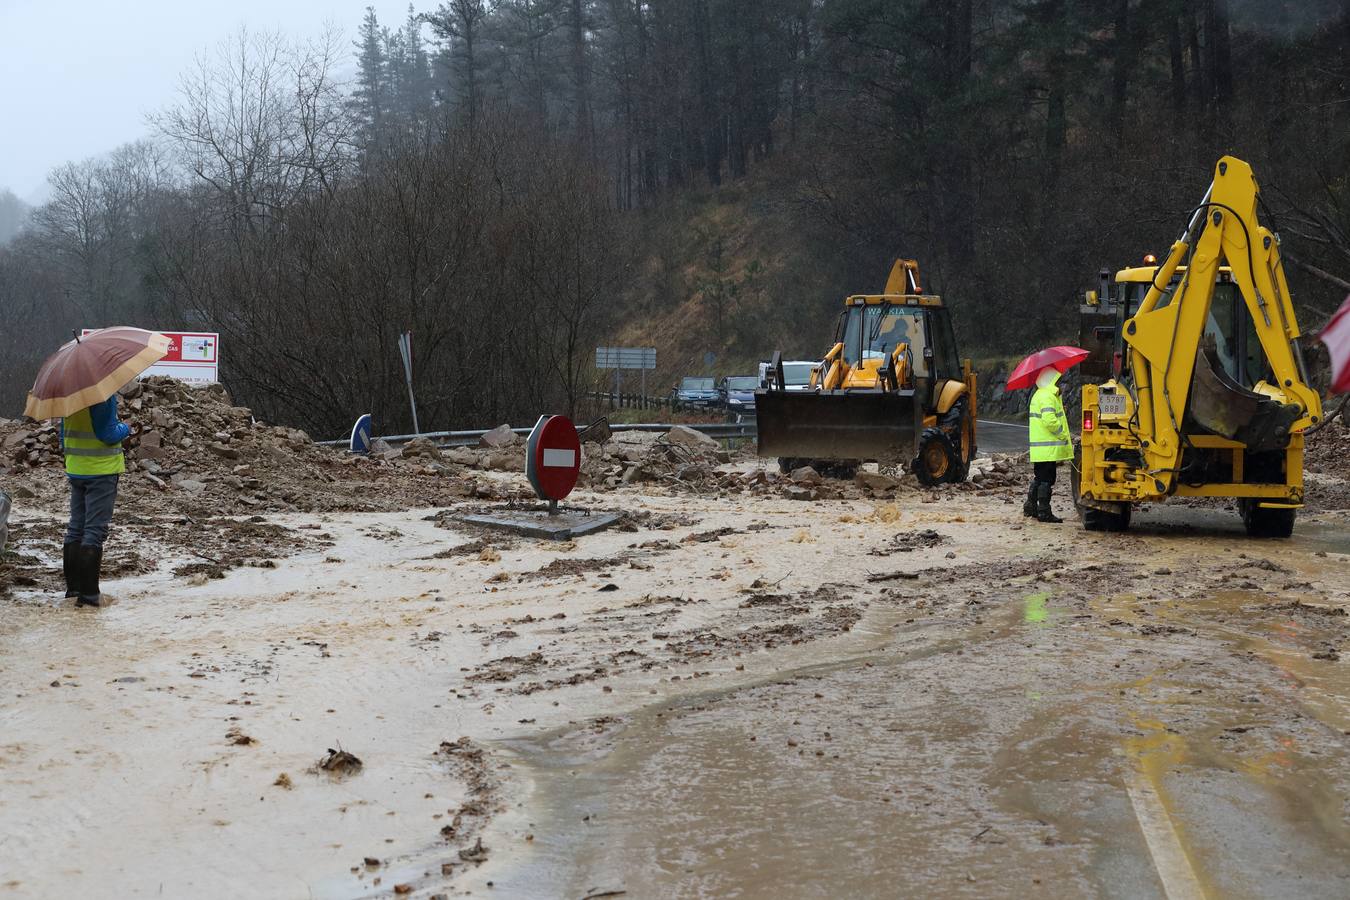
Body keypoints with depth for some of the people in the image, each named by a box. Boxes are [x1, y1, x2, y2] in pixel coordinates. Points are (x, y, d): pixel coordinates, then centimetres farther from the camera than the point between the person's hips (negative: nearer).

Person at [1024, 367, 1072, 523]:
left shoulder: (1039, 395, 19)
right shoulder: (1047, 396, -15)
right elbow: (1050, 421, -25)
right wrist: (1065, 436, -13)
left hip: (1039, 448, 10)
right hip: (1047, 448, -10)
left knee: (1038, 478, 18)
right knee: (1046, 480, -6)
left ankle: (1030, 507, 25)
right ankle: (1044, 513, -3)